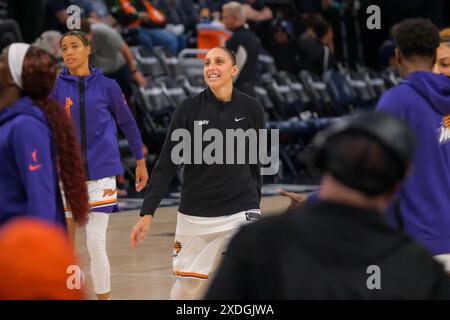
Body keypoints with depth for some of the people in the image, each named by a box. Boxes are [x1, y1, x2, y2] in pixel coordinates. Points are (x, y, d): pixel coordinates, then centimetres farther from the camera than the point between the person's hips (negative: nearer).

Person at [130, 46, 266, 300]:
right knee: (187, 287, 8)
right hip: (195, 215, 1)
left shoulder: (251, 108, -2)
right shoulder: (189, 109, -4)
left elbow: (255, 163, 9)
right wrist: (147, 213, -9)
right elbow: (167, 164, -3)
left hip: (240, 212, -1)